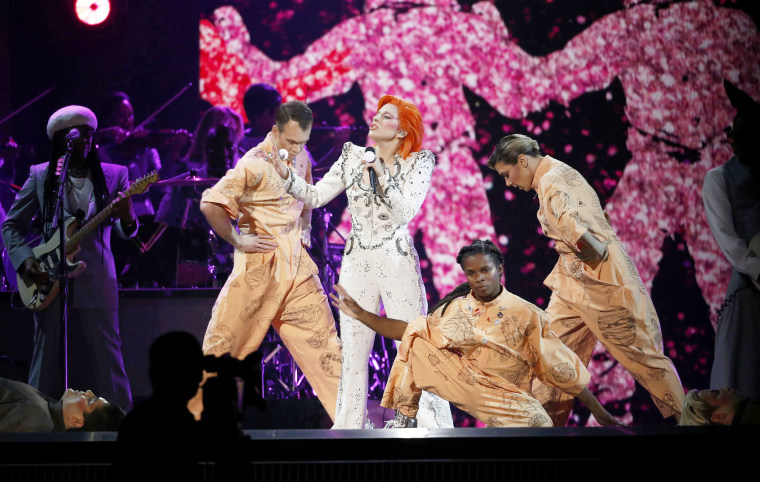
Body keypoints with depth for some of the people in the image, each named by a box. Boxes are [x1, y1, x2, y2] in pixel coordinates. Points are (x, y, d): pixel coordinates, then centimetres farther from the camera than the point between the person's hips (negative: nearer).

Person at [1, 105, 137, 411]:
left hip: (96, 284, -1)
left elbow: (126, 231, -1)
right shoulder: (41, 176, 7)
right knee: (49, 362, 3)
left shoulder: (114, 176, 6)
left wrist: (126, 218, -25)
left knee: (104, 360, -2)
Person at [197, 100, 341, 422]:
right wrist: (238, 241, -11)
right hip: (260, 263, -6)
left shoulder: (301, 157, 9)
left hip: (297, 263, 6)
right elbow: (210, 205, -19)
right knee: (227, 340, 1)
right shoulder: (255, 164, -14)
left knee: (322, 338, 3)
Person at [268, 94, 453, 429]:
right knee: (353, 351, 4)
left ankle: (433, 426, 1)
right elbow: (316, 196, 8)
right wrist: (286, 175, -6)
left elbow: (405, 212, -12)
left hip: (398, 263, -3)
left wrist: (382, 175, -19)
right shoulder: (353, 156, 8)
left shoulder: (418, 163, -1)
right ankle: (349, 425, 11)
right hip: (357, 263, 3)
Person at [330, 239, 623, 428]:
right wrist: (360, 314, -3)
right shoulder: (455, 310, 7)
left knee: (539, 423, -36)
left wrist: (599, 411, -4)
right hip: (461, 381, 3)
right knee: (416, 342, -13)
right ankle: (402, 423, -6)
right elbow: (410, 331, 7)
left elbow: (562, 369, -3)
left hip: (505, 395, -3)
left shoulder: (526, 315, -4)